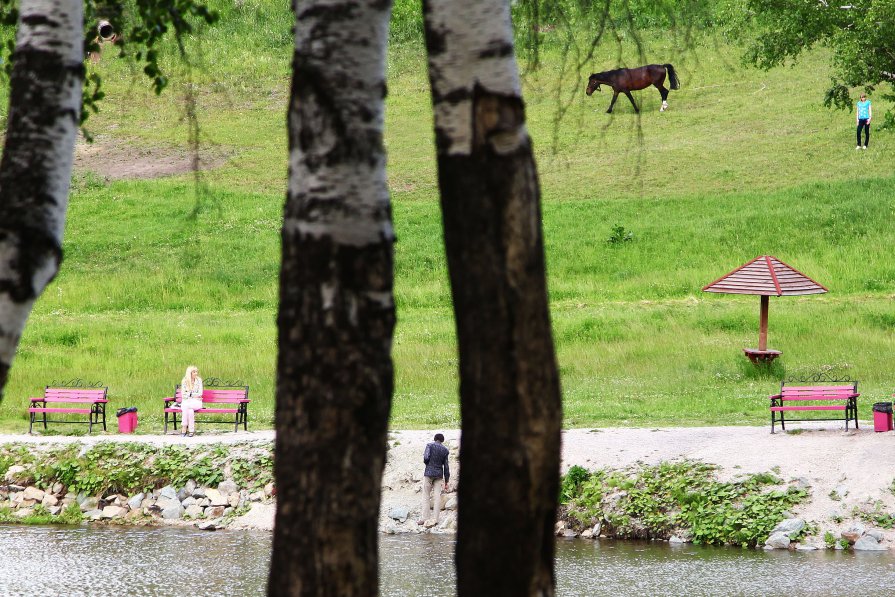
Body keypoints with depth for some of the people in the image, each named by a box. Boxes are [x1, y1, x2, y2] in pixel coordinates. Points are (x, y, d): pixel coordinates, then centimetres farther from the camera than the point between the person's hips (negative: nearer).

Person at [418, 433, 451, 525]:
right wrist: (447, 481, 10)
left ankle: (424, 518, -4)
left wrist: (426, 462, 10)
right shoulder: (445, 450, 6)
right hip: (439, 475, 3)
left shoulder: (430, 445, -3)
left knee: (426, 496, 1)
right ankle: (436, 519, 0)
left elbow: (426, 458, -15)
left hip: (429, 473, -3)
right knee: (438, 496, 3)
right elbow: (446, 466, 6)